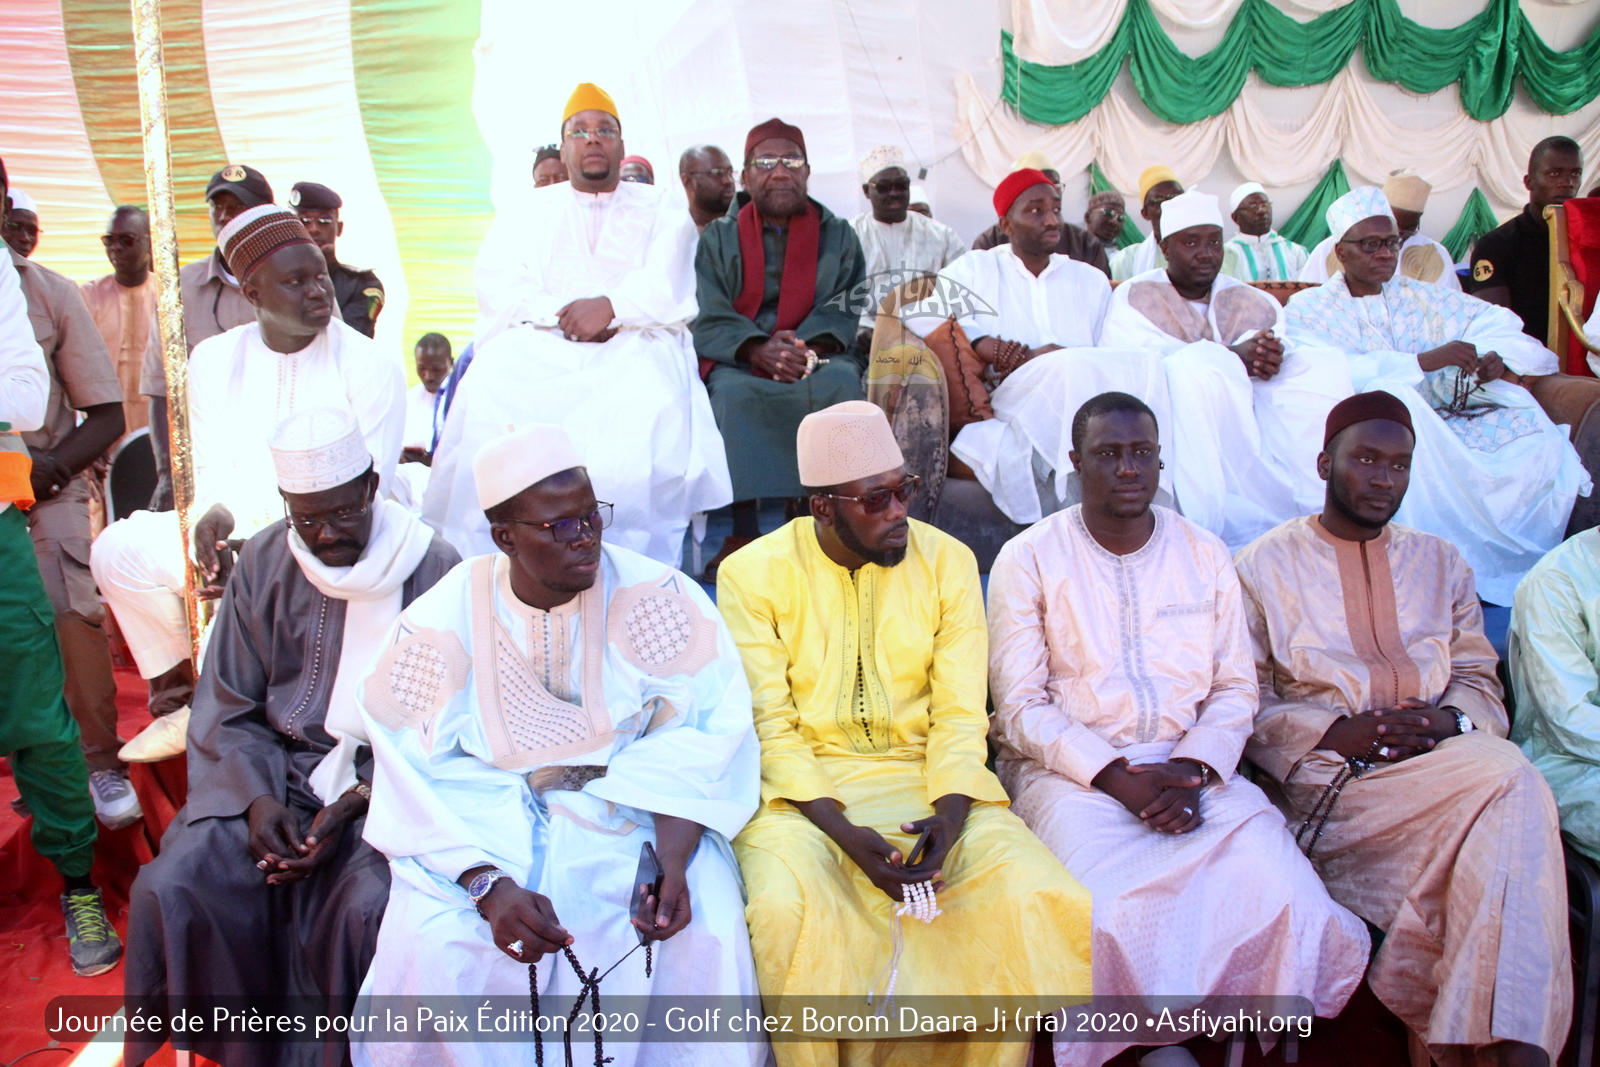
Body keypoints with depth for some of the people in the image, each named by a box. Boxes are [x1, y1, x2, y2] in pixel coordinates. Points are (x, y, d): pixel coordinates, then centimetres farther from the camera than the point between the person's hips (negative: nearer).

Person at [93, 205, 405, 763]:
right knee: (119, 549, -10)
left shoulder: (367, 364, -8)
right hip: (241, 528, 5)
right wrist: (214, 514, -17)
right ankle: (180, 697, 5)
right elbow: (210, 466, 8)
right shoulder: (214, 360, 6)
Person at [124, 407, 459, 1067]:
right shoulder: (263, 562, 3)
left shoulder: (432, 570, -7)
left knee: (371, 908, -29)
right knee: (171, 889, -17)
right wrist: (256, 798, -10)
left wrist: (355, 803, -15)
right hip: (276, 770, 4)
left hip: (389, 780, -3)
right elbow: (225, 708, 7)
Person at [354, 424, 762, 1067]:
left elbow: (706, 731, -11)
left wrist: (672, 860, -25)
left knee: (703, 932, -25)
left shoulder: (653, 595, -9)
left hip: (631, 806, 0)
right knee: (430, 952, -24)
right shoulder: (441, 623, -6)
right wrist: (489, 885, -24)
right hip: (488, 823, 1)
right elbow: (418, 777, -9)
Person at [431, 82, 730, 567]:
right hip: (537, 344, 2)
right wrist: (563, 311, -9)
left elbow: (667, 289, 4)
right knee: (489, 394, -30)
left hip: (633, 345, -1)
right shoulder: (527, 211, 26)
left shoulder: (659, 209, 21)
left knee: (648, 401, -35)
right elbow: (496, 286, 9)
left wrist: (611, 307, -14)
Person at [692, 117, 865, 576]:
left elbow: (848, 307, 2)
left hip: (818, 355, 1)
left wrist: (809, 348, -19)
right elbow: (707, 319, 0)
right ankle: (743, 530, -34)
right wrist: (757, 349, -20)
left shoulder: (837, 235, 17)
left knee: (840, 382, -34)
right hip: (737, 360, 0)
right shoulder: (718, 237, 14)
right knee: (734, 392, -35)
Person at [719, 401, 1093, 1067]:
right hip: (804, 787, -1)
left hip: (927, 775, 2)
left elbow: (961, 714, 0)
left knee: (1034, 895, -22)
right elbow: (770, 727, -6)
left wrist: (950, 816, -18)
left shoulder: (948, 561, 2)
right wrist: (845, 833, -19)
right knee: (785, 906, -32)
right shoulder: (753, 574, -4)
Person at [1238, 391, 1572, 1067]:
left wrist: (1447, 721, -7)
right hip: (1326, 779, -4)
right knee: (1511, 783, -30)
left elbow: (1479, 681, 17)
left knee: (1507, 777, -32)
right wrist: (1337, 734, -13)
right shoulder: (1264, 566, 9)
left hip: (1440, 757, 4)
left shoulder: (1440, 564, 22)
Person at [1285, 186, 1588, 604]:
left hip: (1437, 424, 5)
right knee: (1393, 395, -36)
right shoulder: (1308, 309, 3)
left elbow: (1498, 322, 16)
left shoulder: (1419, 298, 20)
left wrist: (1498, 360, -7)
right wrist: (1424, 361, -20)